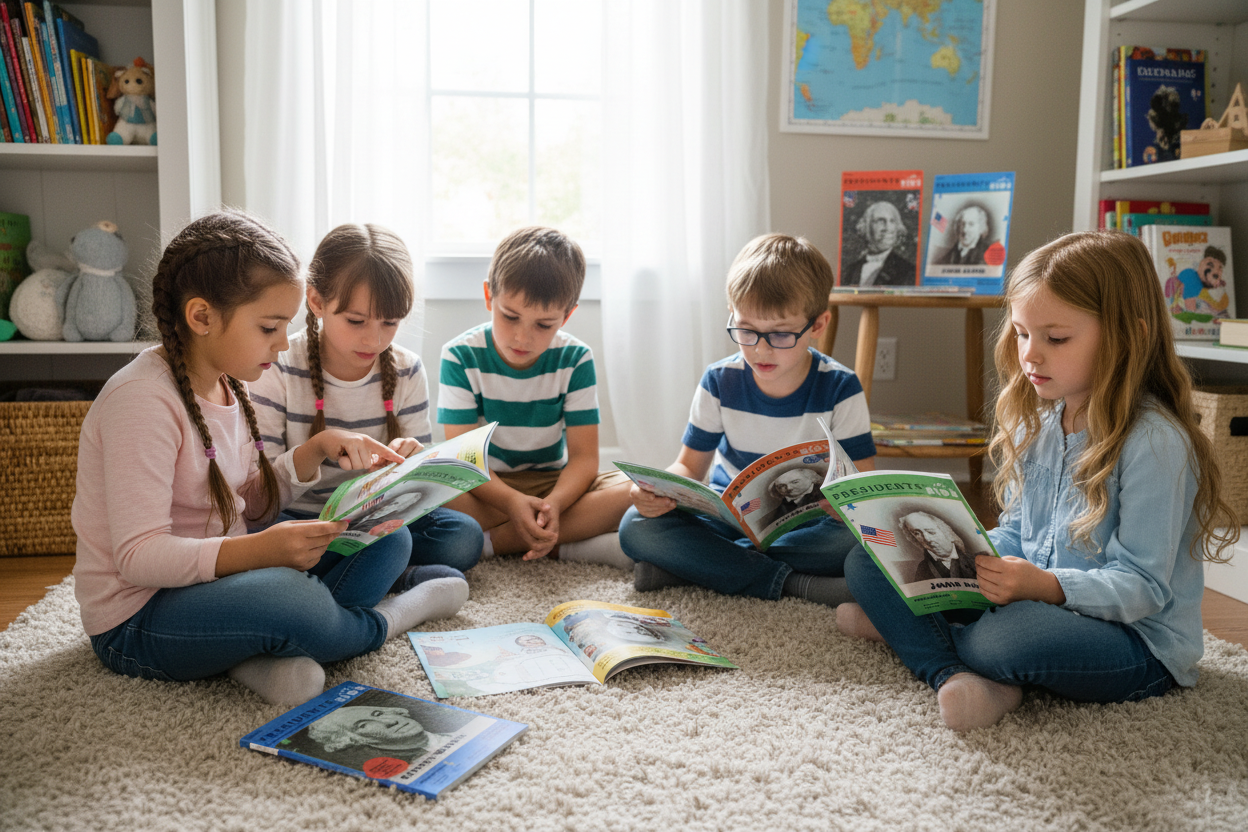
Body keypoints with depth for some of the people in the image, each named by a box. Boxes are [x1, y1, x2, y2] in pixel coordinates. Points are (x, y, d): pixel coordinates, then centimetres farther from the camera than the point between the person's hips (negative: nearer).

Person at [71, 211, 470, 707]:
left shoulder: (225, 384, 6)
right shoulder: (142, 400, -22)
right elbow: (138, 556, -26)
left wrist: (316, 451, -4)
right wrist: (260, 550, -38)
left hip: (219, 575, 9)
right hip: (137, 622, -9)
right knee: (284, 595, -38)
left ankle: (258, 654, -18)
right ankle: (387, 620, -5)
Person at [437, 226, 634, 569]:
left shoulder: (575, 359, -7)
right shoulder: (461, 357, -10)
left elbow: (584, 457, -10)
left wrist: (554, 504, -33)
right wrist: (512, 502, -36)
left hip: (554, 483, 2)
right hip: (486, 489, -1)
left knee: (632, 490, -27)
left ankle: (492, 541, -26)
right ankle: (565, 544, -29)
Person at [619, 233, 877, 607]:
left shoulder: (839, 388, -11)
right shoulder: (719, 382, -6)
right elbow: (690, 466, 0)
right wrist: (660, 490, -25)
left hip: (806, 523, -1)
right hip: (730, 515, 2)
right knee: (636, 527, -24)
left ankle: (690, 564, -26)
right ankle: (797, 583, -29)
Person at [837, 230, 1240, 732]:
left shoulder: (1155, 442, -18)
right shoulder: (1036, 423, 7)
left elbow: (1142, 587, -20)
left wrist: (1045, 586, -37)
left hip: (1138, 642, -7)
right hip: (1032, 602, 8)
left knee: (1011, 638, -41)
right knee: (867, 561, -3)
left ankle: (904, 627, -11)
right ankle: (953, 676, -22)